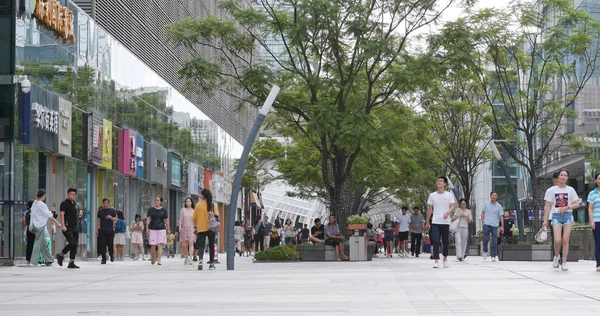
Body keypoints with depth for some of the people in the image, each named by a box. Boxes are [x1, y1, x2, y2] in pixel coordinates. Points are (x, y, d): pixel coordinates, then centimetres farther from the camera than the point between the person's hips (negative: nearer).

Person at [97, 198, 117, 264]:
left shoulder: (112, 210, 3)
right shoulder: (100, 211, 9)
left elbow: (116, 220, 3)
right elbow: (99, 221, 14)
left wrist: (111, 217, -17)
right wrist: (97, 230, 10)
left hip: (110, 230, -2)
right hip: (102, 231, 2)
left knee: (110, 245, 0)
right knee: (102, 246, -5)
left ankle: (112, 256, 26)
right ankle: (104, 259, -1)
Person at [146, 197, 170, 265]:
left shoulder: (164, 210, 7)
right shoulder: (151, 209, 7)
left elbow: (166, 220, 9)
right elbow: (148, 219, 5)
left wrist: (168, 229, 6)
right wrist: (147, 227, -5)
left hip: (161, 229, 0)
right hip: (152, 229, 0)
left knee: (160, 245, -10)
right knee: (153, 245, 0)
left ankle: (159, 260, -13)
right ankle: (153, 258, 24)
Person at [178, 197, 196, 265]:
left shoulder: (194, 211, 9)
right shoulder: (183, 210, 9)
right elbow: (180, 219, 5)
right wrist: (179, 226, -7)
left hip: (191, 228, -1)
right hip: (184, 228, 1)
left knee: (191, 243, -15)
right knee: (184, 244, 1)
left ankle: (190, 258, -22)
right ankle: (186, 258, 17)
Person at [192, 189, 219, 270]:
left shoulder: (198, 205, 1)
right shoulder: (213, 205, 0)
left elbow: (194, 218, 4)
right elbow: (216, 215, -10)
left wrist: (195, 226, 15)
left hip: (201, 229, 0)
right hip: (211, 228, 0)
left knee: (201, 246, -1)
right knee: (211, 246, 10)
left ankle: (200, 261, -24)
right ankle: (211, 264, 14)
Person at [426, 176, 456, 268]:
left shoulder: (449, 195, 3)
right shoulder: (432, 195, 7)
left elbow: (452, 207, -4)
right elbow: (429, 209, 11)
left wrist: (447, 213, -26)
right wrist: (427, 222, 10)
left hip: (445, 222, 0)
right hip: (435, 222, 0)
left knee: (445, 242, 7)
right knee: (436, 242, -11)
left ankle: (445, 259, 26)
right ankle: (436, 261, -13)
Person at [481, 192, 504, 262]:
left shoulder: (499, 206, 3)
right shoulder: (486, 204, 8)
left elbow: (501, 216, 1)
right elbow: (482, 213, 14)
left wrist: (502, 226, -7)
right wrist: (482, 222, 4)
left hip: (495, 226, 0)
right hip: (486, 225, 1)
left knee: (494, 242, -2)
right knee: (485, 240, -3)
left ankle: (493, 256, 3)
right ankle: (485, 251, 23)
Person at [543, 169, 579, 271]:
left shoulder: (570, 190, 7)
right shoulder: (551, 190, 3)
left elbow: (577, 204, 5)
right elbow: (547, 206, 3)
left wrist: (566, 207, -12)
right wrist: (545, 220, -3)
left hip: (568, 216, 1)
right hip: (556, 216, -1)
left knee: (565, 240, -4)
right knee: (557, 240, -14)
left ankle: (564, 263, 2)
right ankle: (556, 256, 16)